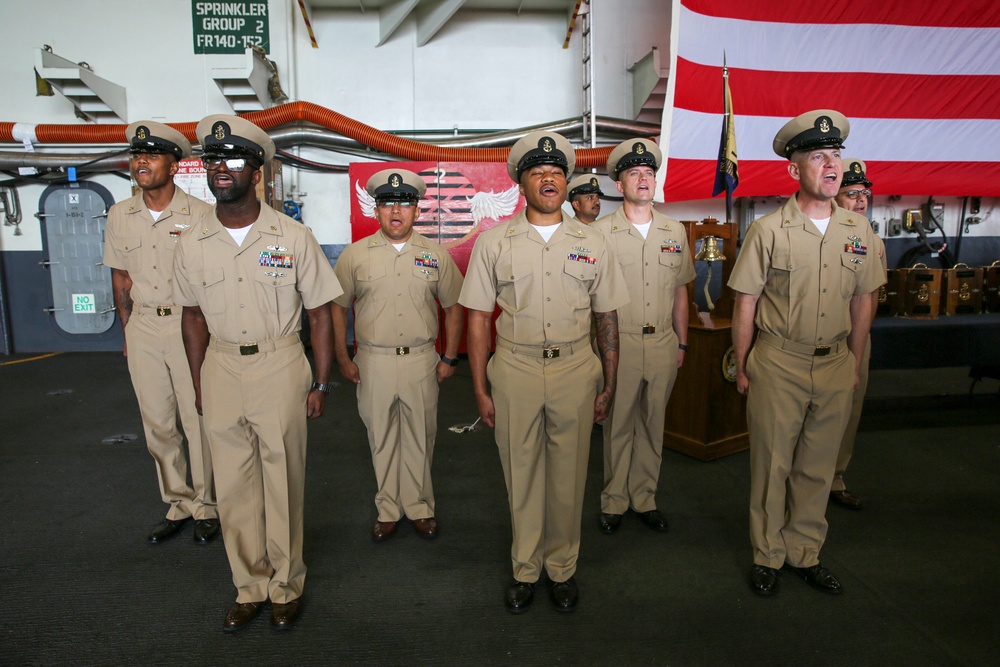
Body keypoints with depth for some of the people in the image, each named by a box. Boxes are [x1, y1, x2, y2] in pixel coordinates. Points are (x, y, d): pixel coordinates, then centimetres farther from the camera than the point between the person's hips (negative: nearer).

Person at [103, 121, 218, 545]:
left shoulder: (200, 215, -7)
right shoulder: (119, 216, 7)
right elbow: (120, 277, 13)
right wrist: (128, 333, 11)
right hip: (143, 329, 5)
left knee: (199, 421, 2)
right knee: (157, 423, 12)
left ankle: (206, 506, 20)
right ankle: (179, 504, 28)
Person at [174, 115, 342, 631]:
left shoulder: (293, 237, -7)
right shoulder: (192, 245, 3)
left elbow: (319, 312, -3)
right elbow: (194, 315, 14)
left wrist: (321, 384, -4)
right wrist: (199, 384, 11)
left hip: (280, 366, -3)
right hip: (221, 369, 4)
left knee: (283, 482, 7)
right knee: (233, 485, 11)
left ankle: (286, 586, 27)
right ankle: (250, 587, 30)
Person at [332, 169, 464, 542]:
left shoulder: (436, 256, 4)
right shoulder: (355, 255, 2)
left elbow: (454, 307, 8)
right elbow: (337, 307, 6)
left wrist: (449, 358, 4)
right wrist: (343, 359, 1)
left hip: (421, 361, 0)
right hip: (373, 361, 0)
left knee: (420, 439, 11)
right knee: (381, 440, 11)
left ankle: (420, 508, 28)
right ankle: (388, 511, 28)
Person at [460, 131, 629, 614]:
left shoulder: (592, 244, 6)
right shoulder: (493, 243, 2)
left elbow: (606, 317, 9)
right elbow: (479, 318, 1)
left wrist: (609, 385, 8)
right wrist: (481, 390, -1)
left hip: (575, 369, 1)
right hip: (515, 369, -1)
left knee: (568, 475, 11)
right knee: (520, 474, 10)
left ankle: (562, 568, 32)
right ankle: (525, 570, 31)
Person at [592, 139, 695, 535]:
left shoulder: (675, 231, 9)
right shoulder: (601, 232, -4)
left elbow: (680, 291, 13)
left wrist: (682, 342, 12)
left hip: (663, 343, 4)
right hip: (619, 343, -3)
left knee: (653, 424, 13)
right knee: (617, 424, 7)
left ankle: (644, 498, 29)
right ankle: (613, 501, 24)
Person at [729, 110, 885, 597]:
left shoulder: (858, 229, 4)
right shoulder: (769, 230, -8)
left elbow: (862, 302, 12)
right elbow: (745, 304, -5)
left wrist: (855, 364, 13)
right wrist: (741, 369, -4)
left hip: (836, 365, 4)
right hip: (778, 364, -4)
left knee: (817, 466, 14)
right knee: (772, 465, 7)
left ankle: (805, 553, 32)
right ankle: (768, 556, 25)